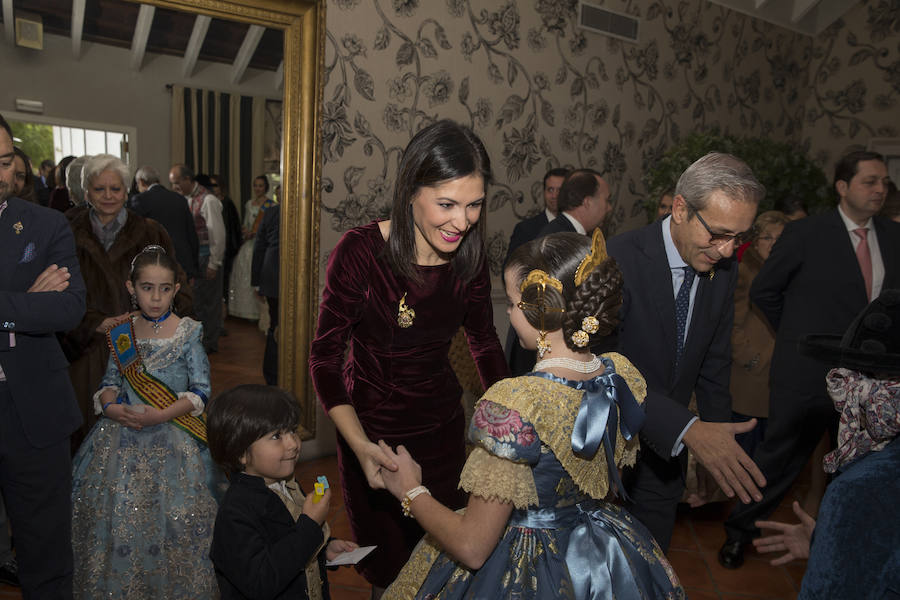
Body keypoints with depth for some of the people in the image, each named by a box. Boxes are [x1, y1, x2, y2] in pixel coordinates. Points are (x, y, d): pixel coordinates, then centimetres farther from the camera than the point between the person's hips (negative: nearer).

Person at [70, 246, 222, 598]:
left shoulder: (188, 333, -6)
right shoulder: (121, 333, 5)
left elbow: (201, 391, -8)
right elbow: (109, 383, 12)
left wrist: (161, 415, -19)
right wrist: (110, 407, -9)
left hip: (172, 439, -3)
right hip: (122, 437, 3)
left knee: (172, 516, -8)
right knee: (113, 512, 3)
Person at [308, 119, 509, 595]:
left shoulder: (469, 259, -10)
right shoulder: (360, 251, -23)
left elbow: (484, 341, 5)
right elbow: (325, 355, -18)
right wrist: (359, 444, -30)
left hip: (443, 425, 3)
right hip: (372, 427, -3)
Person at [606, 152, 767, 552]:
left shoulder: (723, 269, -4)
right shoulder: (618, 260, -25)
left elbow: (714, 361, 7)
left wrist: (720, 441, 7)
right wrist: (687, 429, -39)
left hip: (668, 446, 5)